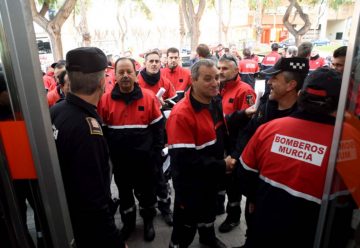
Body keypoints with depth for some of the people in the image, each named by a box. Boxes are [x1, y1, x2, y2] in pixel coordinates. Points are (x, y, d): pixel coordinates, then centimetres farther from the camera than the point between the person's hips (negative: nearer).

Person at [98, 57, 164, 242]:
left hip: (144, 160, -1)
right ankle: (128, 222, 46)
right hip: (120, 161, 1)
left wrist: (156, 156, -5)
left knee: (146, 193, 18)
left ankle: (148, 221, 44)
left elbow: (158, 129, -5)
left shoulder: (149, 97, -9)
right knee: (124, 194, 21)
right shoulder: (105, 100, -7)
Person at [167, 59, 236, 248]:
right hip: (190, 183, -8)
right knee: (186, 224, 13)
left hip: (212, 177, 8)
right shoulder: (181, 114, -30)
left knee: (209, 212, 31)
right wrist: (222, 166, -23)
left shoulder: (215, 103, -2)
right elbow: (185, 160, -31)